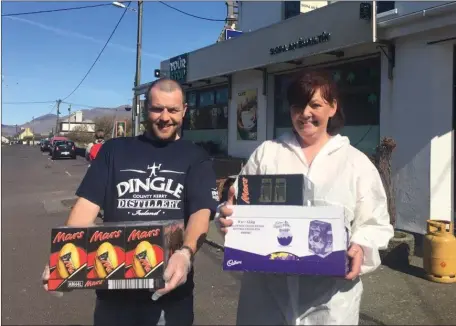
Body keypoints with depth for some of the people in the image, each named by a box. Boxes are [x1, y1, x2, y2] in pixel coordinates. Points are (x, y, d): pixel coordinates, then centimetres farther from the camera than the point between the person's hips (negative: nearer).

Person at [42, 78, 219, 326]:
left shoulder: (195, 158, 2)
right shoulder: (114, 150, 6)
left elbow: (201, 212, -12)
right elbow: (88, 204, -2)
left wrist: (185, 253, -32)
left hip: (170, 287, -1)